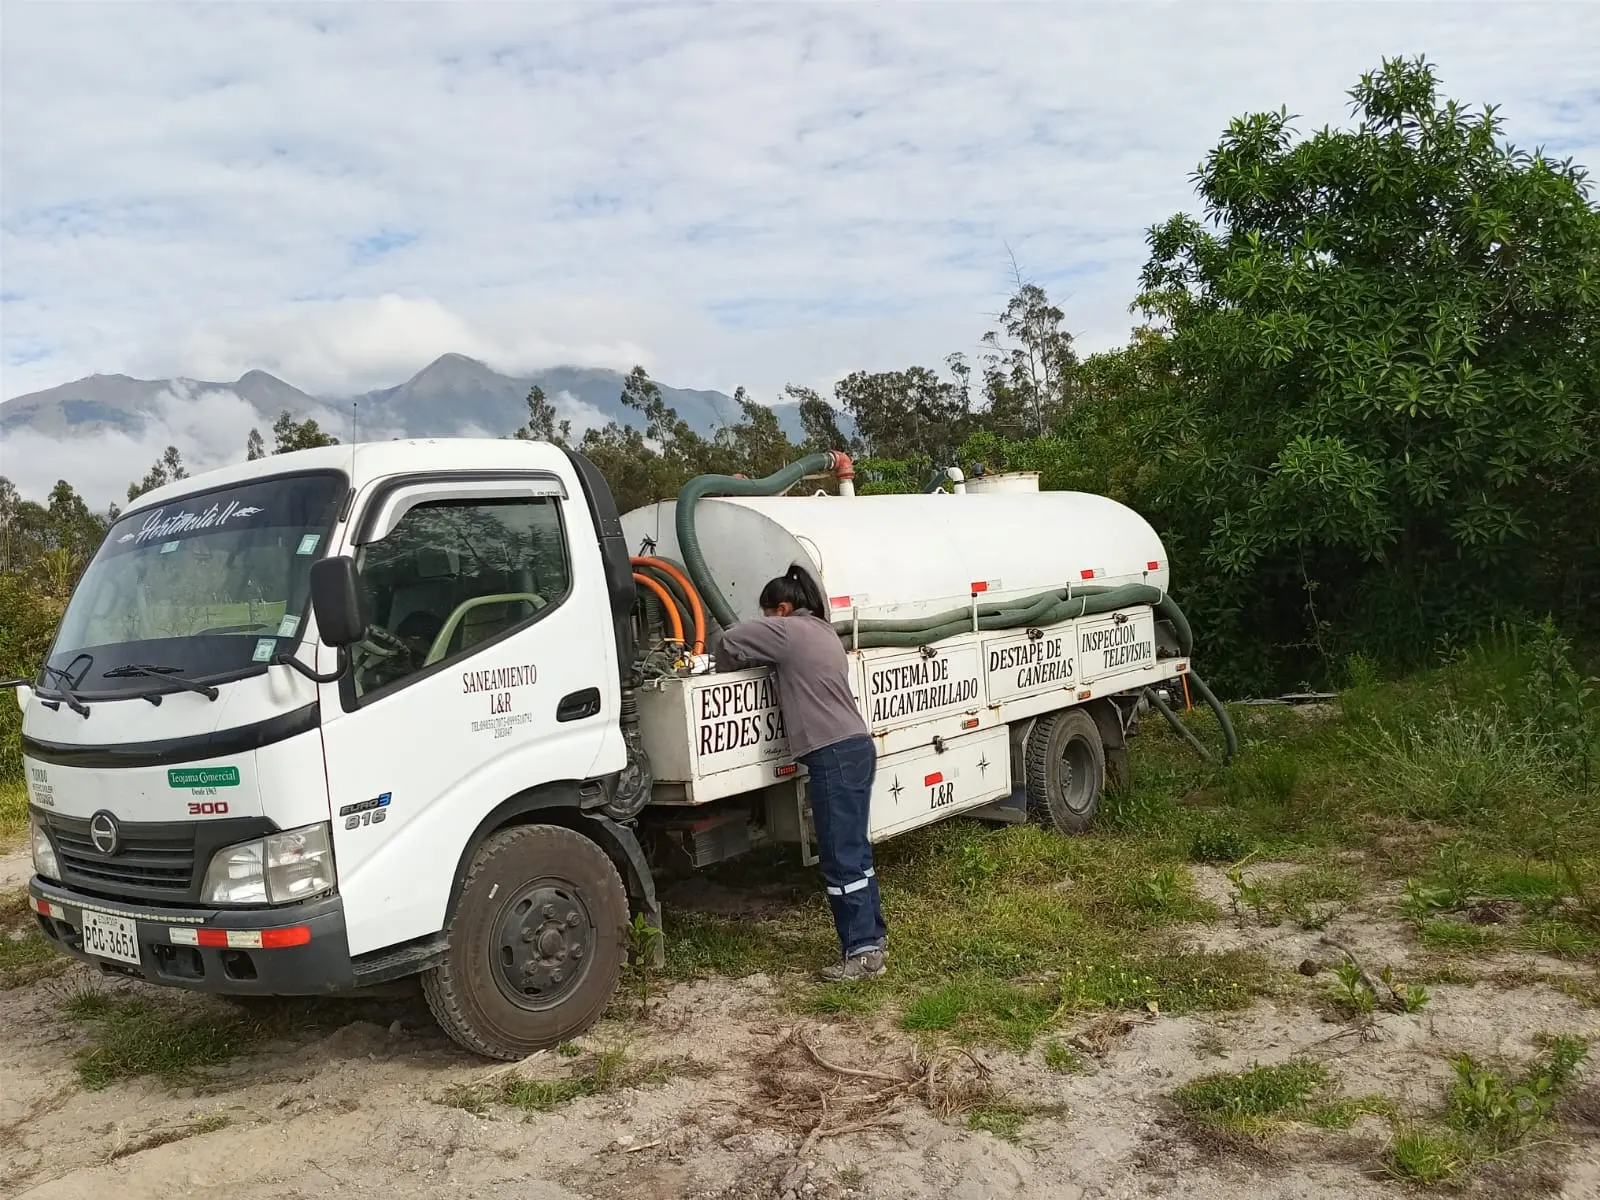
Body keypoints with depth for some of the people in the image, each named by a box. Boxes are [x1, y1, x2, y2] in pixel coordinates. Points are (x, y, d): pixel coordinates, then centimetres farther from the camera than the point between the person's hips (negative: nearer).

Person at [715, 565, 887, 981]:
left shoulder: (790, 631, -6)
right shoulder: (822, 632, 21)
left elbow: (732, 640, -6)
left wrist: (725, 669, 13)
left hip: (834, 755, -10)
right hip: (856, 748, 10)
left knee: (841, 858, -6)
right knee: (854, 852, 14)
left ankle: (862, 951, -3)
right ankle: (871, 938, 21)